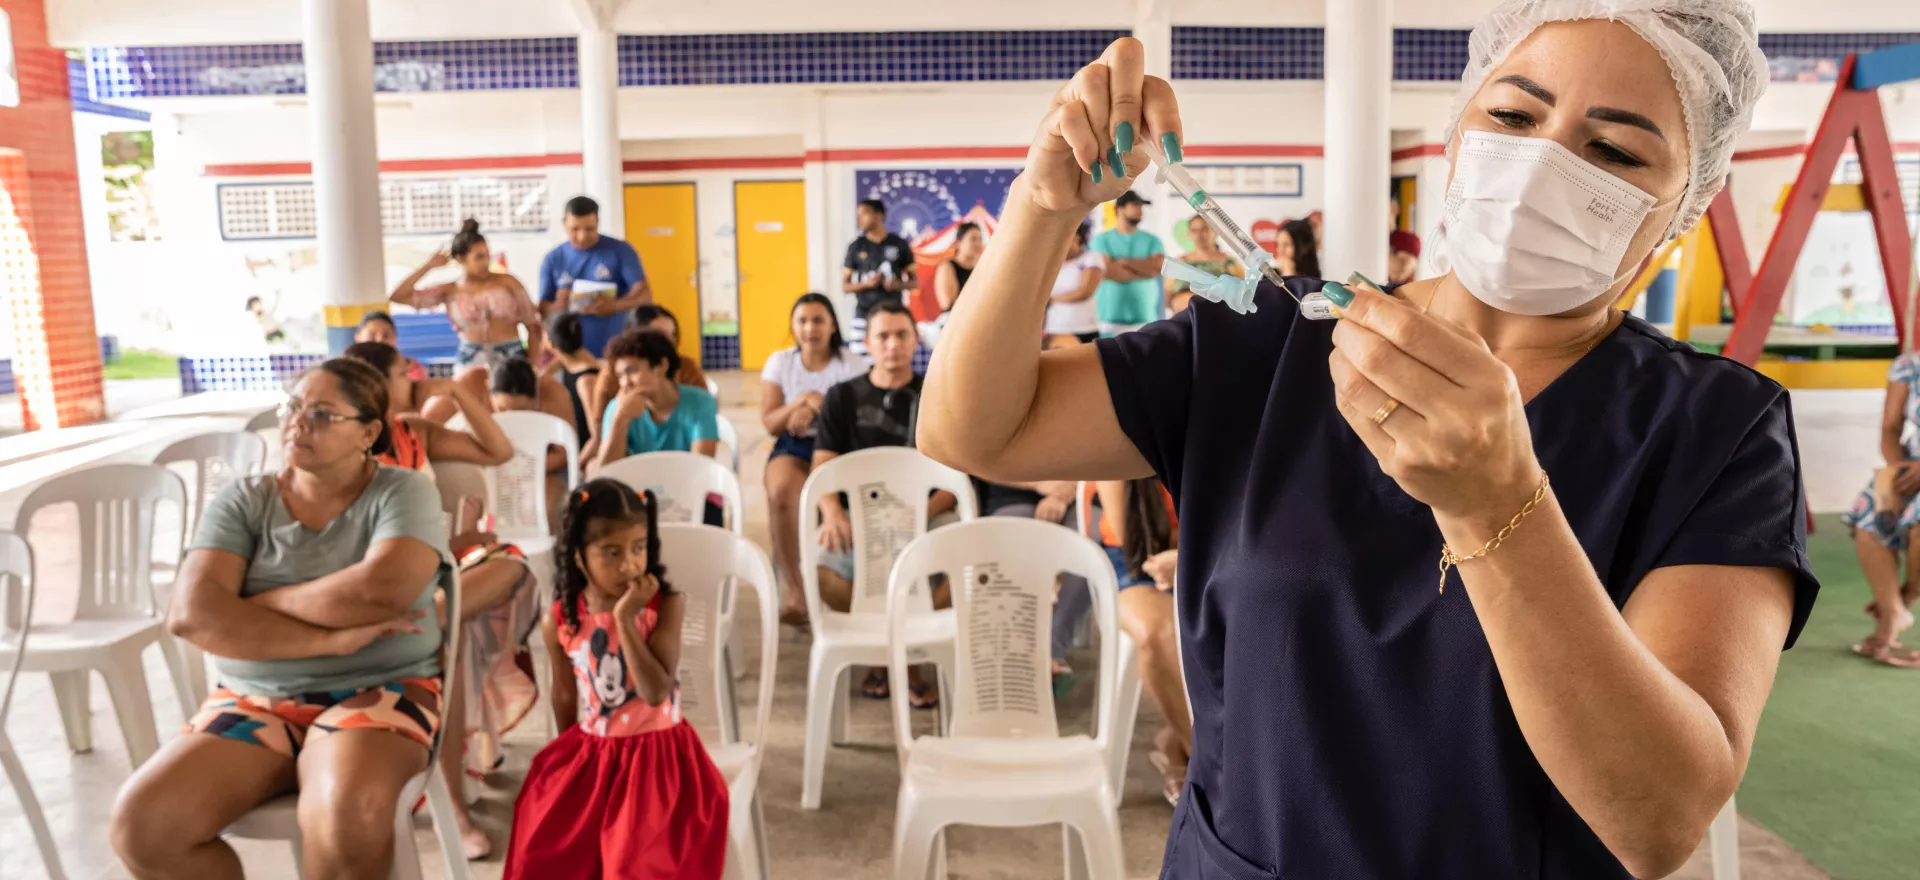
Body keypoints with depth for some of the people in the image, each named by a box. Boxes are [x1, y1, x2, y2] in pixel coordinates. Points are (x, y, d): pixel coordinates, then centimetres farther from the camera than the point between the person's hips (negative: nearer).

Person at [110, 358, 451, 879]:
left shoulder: (404, 492, -3)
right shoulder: (242, 502, 5)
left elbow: (382, 590, -22)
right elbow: (190, 613, -9)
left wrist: (255, 602, -8)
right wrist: (329, 639, -18)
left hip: (379, 691, -4)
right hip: (256, 701, 4)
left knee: (346, 815, -35)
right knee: (141, 825, -18)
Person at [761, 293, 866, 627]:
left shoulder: (851, 365, 1)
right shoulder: (779, 362, 7)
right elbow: (770, 423, 2)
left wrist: (817, 408, -19)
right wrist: (804, 400, -14)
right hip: (792, 447, 2)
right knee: (781, 491, -32)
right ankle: (792, 587, -22)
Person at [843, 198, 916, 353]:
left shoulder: (899, 245, 5)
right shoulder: (856, 247, 7)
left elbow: (913, 281, 9)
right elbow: (845, 286, 7)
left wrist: (898, 285, -12)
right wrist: (867, 283, -11)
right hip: (864, 312, 0)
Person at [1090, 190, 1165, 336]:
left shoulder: (1153, 241, 13)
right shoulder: (1101, 240, 5)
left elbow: (1158, 267, -3)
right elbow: (1108, 270, -9)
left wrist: (1126, 262, -5)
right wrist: (1144, 269, 0)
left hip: (1146, 319, 2)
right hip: (1111, 318, -2)